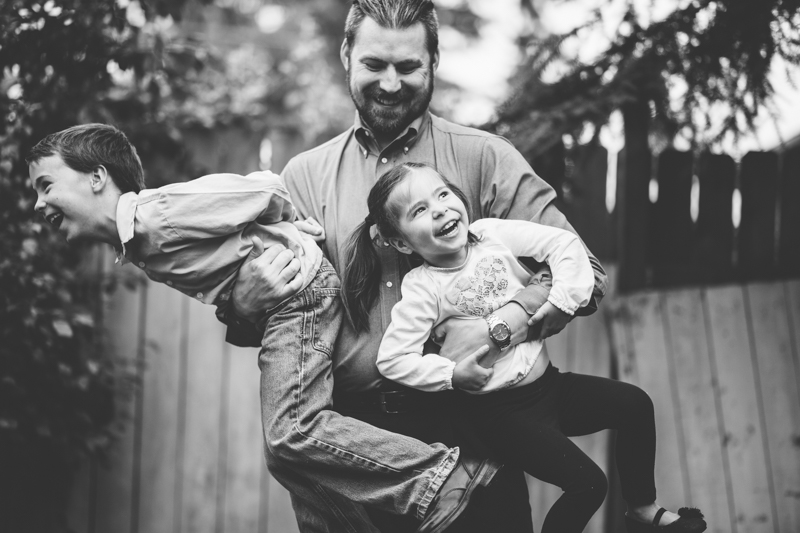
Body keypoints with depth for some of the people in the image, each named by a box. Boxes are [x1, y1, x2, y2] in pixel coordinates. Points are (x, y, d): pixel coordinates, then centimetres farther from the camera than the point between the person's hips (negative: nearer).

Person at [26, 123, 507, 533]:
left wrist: (291, 231, 2)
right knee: (288, 438, 14)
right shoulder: (133, 244, 9)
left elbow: (265, 189, -17)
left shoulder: (160, 215, -22)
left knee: (292, 429, -17)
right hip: (276, 306, 11)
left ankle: (444, 473, -12)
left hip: (299, 290, -11)